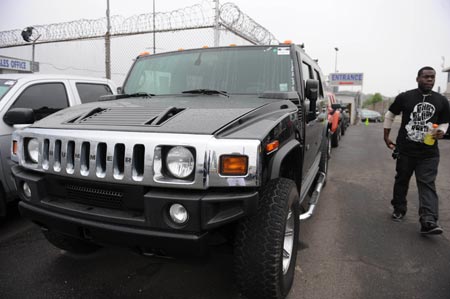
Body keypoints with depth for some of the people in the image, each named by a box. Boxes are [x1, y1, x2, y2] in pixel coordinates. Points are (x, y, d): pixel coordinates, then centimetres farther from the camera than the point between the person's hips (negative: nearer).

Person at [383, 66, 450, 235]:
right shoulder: (404, 97, -2)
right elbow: (390, 115, 9)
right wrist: (386, 137, 7)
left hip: (429, 153, 1)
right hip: (405, 150, -1)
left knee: (427, 185, -6)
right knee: (402, 181, 12)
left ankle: (429, 221, -11)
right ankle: (399, 210, 31)